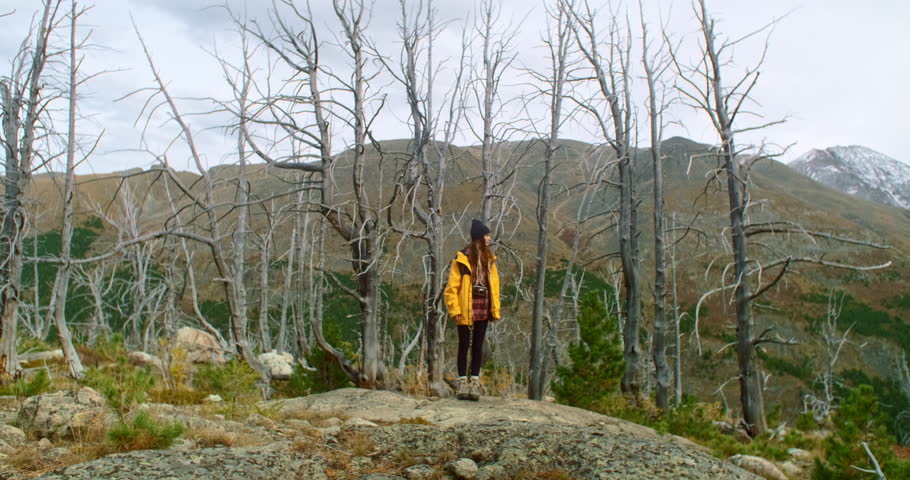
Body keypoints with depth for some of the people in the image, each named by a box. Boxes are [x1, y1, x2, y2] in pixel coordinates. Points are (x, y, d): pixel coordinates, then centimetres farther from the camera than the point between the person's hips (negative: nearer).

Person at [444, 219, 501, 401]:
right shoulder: (462, 259, -8)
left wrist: (495, 309, 3)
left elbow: (494, 285, 9)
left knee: (478, 345, 9)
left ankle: (475, 381, 16)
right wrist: (454, 310, -12)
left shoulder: (489, 259, 8)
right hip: (466, 310, -5)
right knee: (464, 345, 4)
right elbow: (452, 287, -7)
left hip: (483, 310, 5)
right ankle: (463, 381, 13)